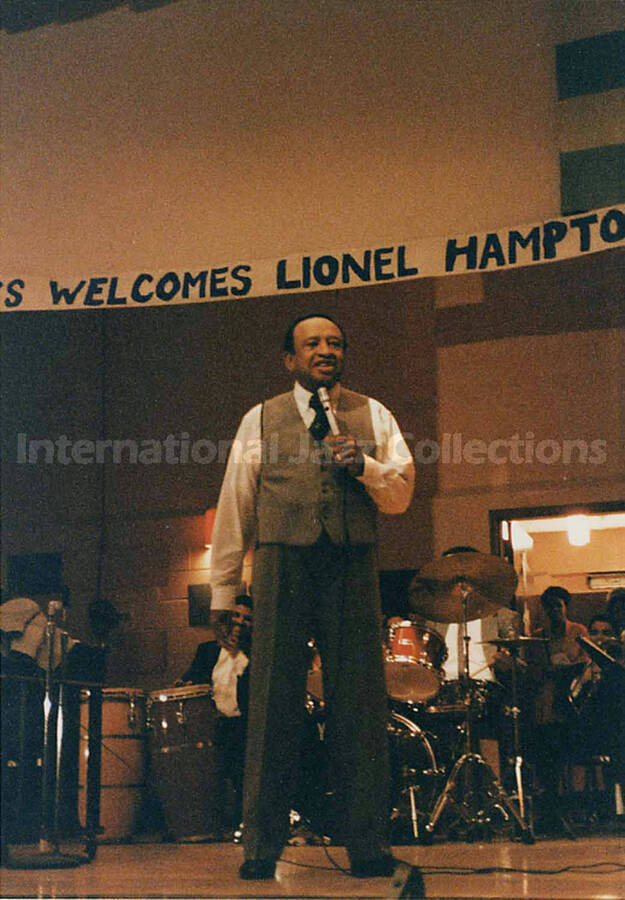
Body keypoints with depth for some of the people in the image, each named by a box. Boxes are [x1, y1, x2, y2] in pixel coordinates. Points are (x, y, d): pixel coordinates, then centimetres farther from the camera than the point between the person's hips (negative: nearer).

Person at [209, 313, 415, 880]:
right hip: (283, 564, -1)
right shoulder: (261, 420, 14)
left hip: (354, 566, 1)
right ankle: (262, 847, 4)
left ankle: (368, 845, 6)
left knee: (360, 703, -1)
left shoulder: (373, 416, 16)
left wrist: (363, 465, -9)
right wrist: (223, 589, 9)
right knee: (274, 704, -3)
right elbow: (235, 506, 13)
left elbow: (401, 496, 11)